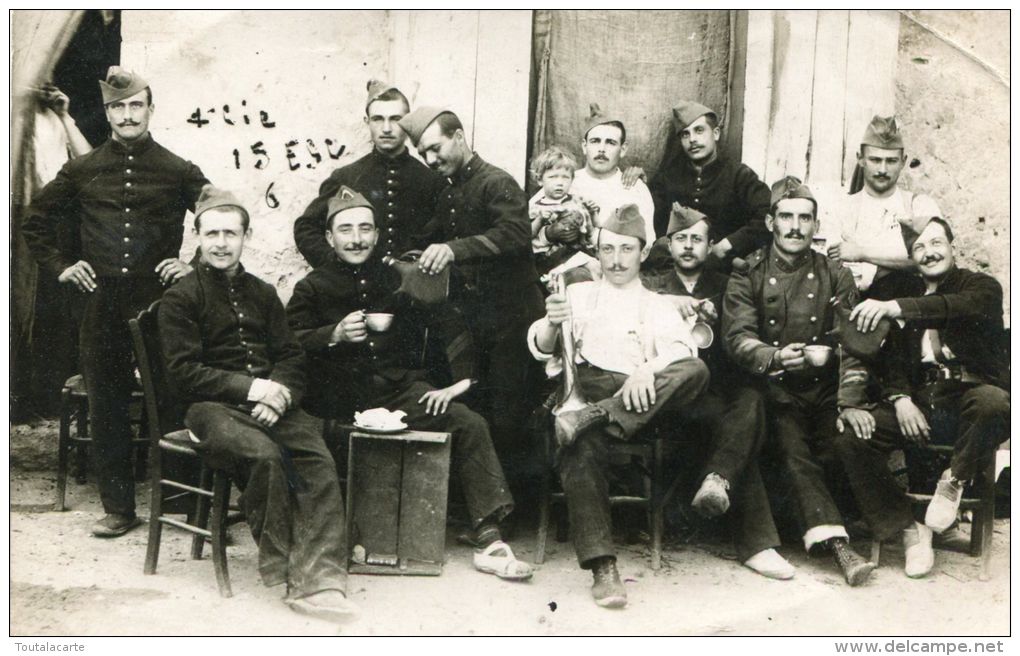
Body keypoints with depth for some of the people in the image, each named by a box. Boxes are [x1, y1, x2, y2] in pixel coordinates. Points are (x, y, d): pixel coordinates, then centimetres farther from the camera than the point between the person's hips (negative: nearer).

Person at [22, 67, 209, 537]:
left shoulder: (179, 172, 3)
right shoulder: (82, 172, 9)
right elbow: (35, 221, 20)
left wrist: (197, 264, 1)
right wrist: (60, 266, 10)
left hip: (160, 299, -2)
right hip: (102, 301, 2)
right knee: (105, 407, 5)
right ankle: (118, 509, 14)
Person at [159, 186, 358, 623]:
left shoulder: (263, 293, 22)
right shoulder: (180, 298, 6)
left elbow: (291, 356, 16)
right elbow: (183, 372, -3)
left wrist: (279, 392, -7)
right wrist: (250, 388, -13)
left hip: (270, 403, 4)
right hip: (211, 408, -4)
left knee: (318, 458, -26)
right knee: (265, 454, -34)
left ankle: (317, 581, -33)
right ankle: (280, 566, -16)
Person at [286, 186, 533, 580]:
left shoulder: (400, 280, 15)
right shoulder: (312, 289, 10)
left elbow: (451, 325, 13)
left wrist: (462, 379, 2)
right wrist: (336, 334, -17)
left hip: (399, 391, 2)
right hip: (340, 398, -2)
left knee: (471, 425, -20)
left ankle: (488, 539, -19)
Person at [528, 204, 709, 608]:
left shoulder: (657, 305, 26)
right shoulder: (579, 294, 26)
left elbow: (683, 347, 3)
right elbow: (540, 348, 12)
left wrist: (647, 369, -20)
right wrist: (552, 324, -13)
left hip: (637, 396, 1)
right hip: (584, 384, -1)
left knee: (695, 371, -30)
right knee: (583, 448, -36)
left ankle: (589, 419, -40)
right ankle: (602, 567, -42)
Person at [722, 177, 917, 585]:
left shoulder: (834, 276, 11)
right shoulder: (748, 275, 6)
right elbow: (737, 338, -6)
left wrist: (851, 401, -13)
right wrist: (775, 358, -26)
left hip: (825, 392, 1)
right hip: (775, 393, -1)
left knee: (851, 438, -26)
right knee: (792, 449, -27)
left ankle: (903, 530, -18)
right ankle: (837, 544, -34)